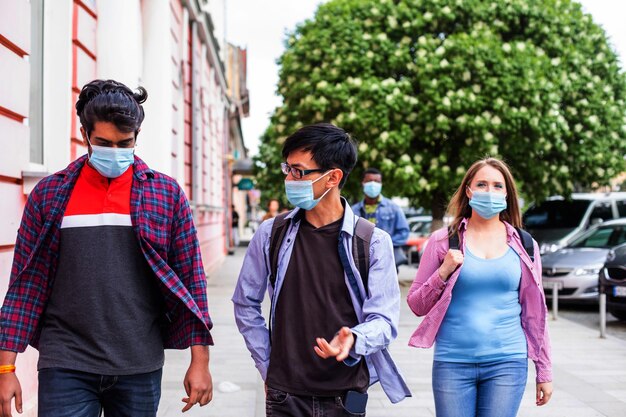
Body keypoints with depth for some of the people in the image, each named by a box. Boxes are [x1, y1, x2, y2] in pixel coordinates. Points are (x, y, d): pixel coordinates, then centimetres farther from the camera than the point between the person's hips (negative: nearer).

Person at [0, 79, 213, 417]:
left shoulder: (166, 193, 3)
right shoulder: (49, 193, 4)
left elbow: (190, 280, 4)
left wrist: (200, 361, 0)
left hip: (140, 368, 1)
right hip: (66, 368, 0)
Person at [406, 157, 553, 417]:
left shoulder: (524, 245, 7)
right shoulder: (444, 240, 2)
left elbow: (534, 313, 10)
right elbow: (416, 305, 4)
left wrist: (544, 371, 9)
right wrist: (443, 272, -12)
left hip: (507, 364, 1)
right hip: (452, 363, -1)